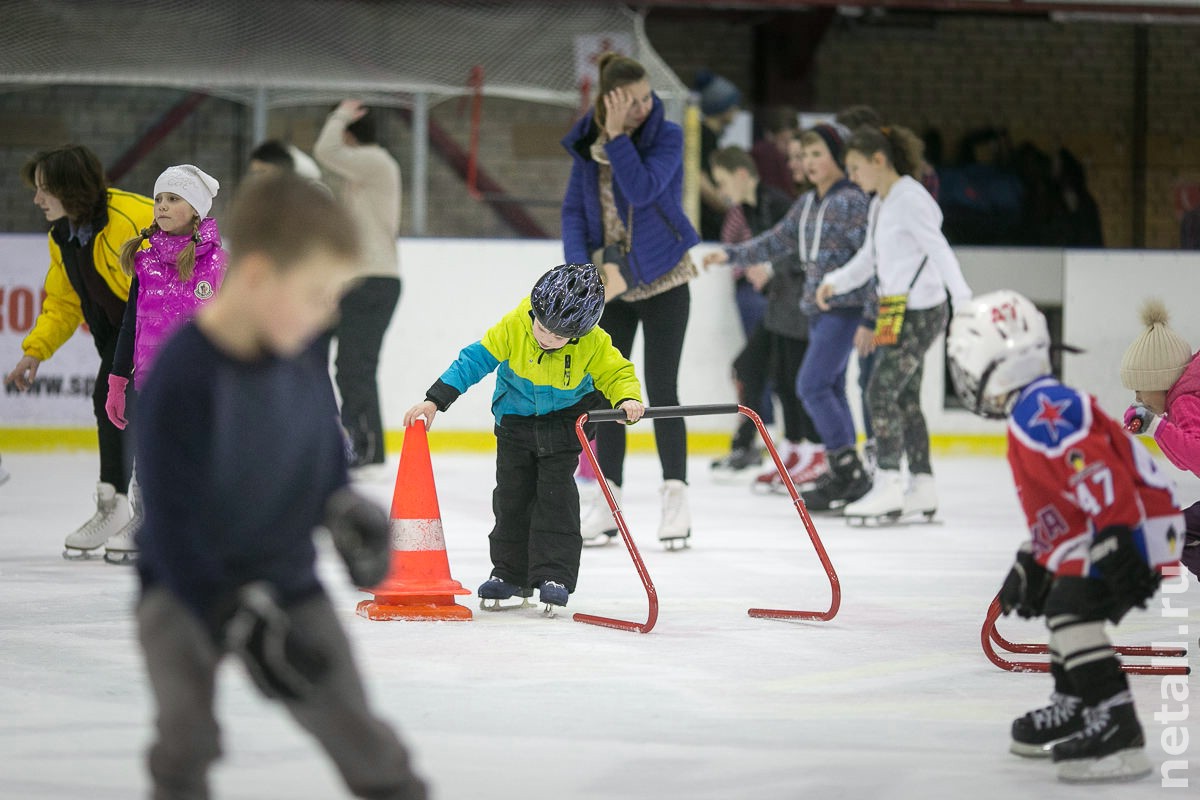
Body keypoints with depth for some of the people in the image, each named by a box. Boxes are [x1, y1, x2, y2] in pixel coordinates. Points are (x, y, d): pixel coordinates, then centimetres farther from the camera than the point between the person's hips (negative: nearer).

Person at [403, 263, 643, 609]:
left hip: (564, 421, -2)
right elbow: (474, 360, -19)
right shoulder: (513, 327, -23)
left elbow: (617, 373, -7)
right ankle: (510, 572, 16)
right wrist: (435, 400, -22)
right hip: (516, 421, 2)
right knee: (511, 494, 4)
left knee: (556, 494, -10)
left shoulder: (594, 344, -22)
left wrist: (627, 398, -30)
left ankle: (554, 575, -5)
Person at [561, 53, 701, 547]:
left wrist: (617, 136, -26)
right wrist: (581, 267, -11)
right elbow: (574, 209, 2)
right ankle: (607, 497, 13)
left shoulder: (666, 136, -12)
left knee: (661, 390, -3)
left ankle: (675, 494, 6)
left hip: (662, 281, -4)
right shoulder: (587, 141, -1)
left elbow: (641, 190, -26)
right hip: (609, 283, 4)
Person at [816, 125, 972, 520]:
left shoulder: (910, 199, -14)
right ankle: (922, 487, 16)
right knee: (906, 398, 11)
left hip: (920, 312, -10)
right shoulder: (880, 204, 15)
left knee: (881, 391, -11)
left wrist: (964, 302, -29)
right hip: (898, 311, 10)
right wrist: (834, 281, 4)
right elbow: (868, 259, 20)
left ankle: (888, 487, -9)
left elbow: (939, 251, -21)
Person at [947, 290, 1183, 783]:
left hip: (1136, 521, -12)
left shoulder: (1040, 410, -16)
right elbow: (1053, 508, 29)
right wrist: (1031, 567, 31)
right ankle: (1071, 711, 39)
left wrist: (1115, 546, -34)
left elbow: (1098, 471, -28)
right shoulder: (1031, 418, 21)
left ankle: (1117, 732, -28)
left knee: (1072, 609, -21)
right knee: (1062, 604, 23)